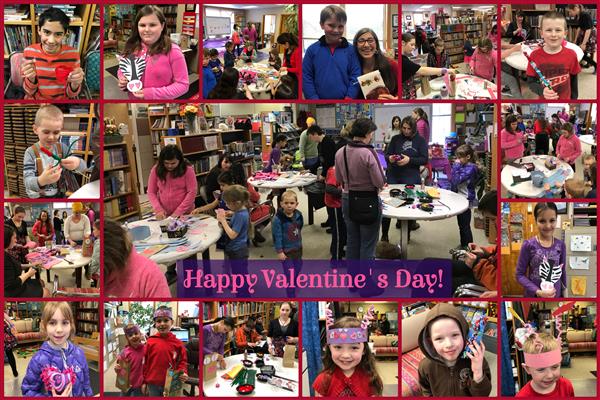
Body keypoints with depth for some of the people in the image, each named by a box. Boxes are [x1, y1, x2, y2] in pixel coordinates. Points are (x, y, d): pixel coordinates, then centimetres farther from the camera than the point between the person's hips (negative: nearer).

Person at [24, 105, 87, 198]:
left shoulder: (62, 148, 3)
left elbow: (83, 167, -5)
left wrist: (77, 163, -29)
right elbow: (28, 182, -18)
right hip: (38, 198, -2)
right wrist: (41, 181, -41)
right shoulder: (31, 152, -8)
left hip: (61, 195, 2)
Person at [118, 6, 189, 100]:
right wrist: (122, 81, -10)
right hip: (133, 98, 4)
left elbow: (182, 84, -16)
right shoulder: (132, 48, -4)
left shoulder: (173, 51, -17)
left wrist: (153, 94, -24)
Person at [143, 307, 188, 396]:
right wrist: (144, 382, 4)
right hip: (153, 384, 1)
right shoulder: (150, 342, -4)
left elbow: (182, 361, 3)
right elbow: (145, 362, 2)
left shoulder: (177, 343, -4)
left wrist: (183, 373, -15)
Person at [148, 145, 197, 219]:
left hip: (185, 214, -2)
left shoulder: (187, 169, -5)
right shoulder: (155, 170, 2)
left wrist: (179, 212, -14)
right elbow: (151, 192, 5)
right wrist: (158, 210, -9)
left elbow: (192, 192, -8)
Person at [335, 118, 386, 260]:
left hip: (347, 199, 6)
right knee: (368, 243, 8)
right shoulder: (368, 153, -22)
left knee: (352, 241, 19)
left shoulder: (340, 152, -3)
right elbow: (379, 182, -18)